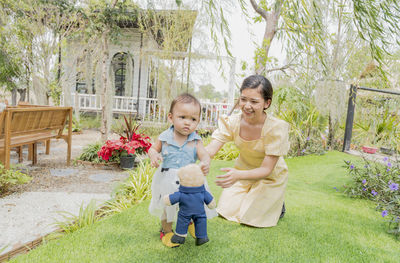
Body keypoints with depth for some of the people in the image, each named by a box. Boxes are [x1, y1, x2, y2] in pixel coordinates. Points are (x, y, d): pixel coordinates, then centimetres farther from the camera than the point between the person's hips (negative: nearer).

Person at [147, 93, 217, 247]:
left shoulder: (195, 140, -10)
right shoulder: (165, 137, -9)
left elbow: (204, 155, -19)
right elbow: (153, 149, 3)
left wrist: (205, 163, -42)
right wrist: (153, 155, -20)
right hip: (167, 181, 0)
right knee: (166, 205, 19)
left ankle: (192, 224, 51)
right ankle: (166, 230, 45)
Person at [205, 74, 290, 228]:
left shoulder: (277, 128, -31)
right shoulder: (232, 122, -20)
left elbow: (266, 170, -31)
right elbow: (210, 150, -26)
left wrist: (238, 175, -51)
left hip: (270, 177, -3)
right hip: (243, 172, 4)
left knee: (249, 217, -5)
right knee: (225, 210, 2)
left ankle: (277, 204, 24)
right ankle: (250, 196, 30)